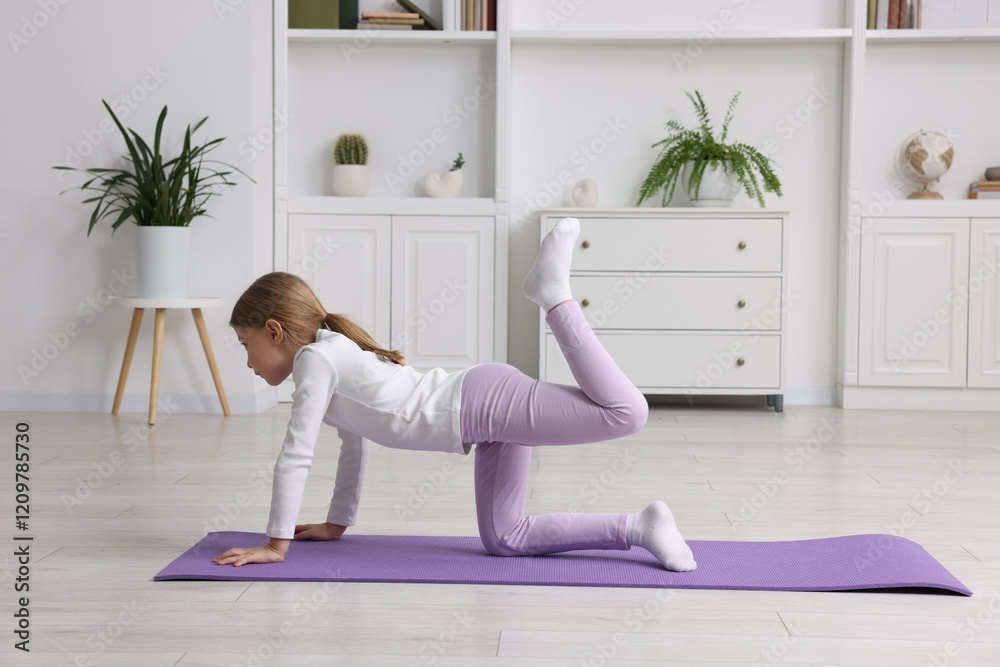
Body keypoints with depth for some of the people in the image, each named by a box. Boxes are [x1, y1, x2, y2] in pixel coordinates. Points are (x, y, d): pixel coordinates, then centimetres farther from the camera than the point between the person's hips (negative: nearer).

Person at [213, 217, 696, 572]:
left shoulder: (315, 358, -5)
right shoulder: (337, 356, 24)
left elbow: (295, 456, -8)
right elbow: (355, 445, 32)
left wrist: (276, 545, -1)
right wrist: (336, 525, 35)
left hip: (483, 402, -10)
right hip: (489, 426, 10)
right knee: (503, 541, 8)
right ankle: (638, 528, 5)